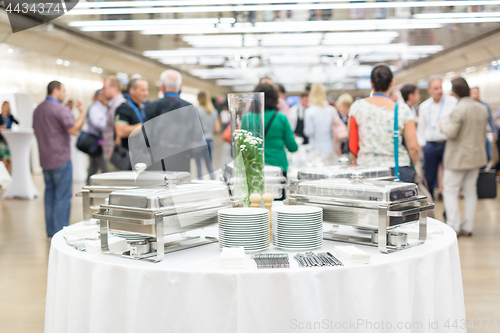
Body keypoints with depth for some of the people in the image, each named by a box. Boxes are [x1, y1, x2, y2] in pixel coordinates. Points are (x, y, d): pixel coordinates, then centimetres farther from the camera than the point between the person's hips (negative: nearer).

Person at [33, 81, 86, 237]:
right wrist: (82, 113, -11)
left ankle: (50, 230, 17)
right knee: (63, 196, -4)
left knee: (50, 194, 13)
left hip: (45, 159, 9)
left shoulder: (38, 109, 13)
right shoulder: (60, 109, -15)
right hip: (61, 159, -8)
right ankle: (60, 232, -4)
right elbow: (74, 130, -20)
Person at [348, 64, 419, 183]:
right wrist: (411, 169, 14)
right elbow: (413, 148, -3)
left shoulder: (356, 107, 1)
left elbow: (352, 144, 7)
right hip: (399, 170, -1)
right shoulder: (403, 110, -2)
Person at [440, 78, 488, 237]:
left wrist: (443, 126, -3)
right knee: (470, 191, 12)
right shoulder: (483, 109, 4)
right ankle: (468, 227, 17)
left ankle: (453, 227, -3)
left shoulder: (458, 110, -20)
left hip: (459, 157, -7)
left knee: (450, 191, 2)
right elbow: (483, 134, 12)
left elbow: (451, 133, -21)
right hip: (476, 156, 7)